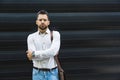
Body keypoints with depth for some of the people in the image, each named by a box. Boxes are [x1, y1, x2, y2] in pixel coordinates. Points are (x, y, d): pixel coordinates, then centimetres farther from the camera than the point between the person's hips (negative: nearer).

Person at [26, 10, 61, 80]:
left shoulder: (55, 34, -1)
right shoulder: (31, 37, 3)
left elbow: (53, 51, -17)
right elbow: (33, 57, -9)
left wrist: (34, 53, -13)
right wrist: (49, 53, -13)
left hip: (52, 73, -1)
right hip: (38, 73, 1)